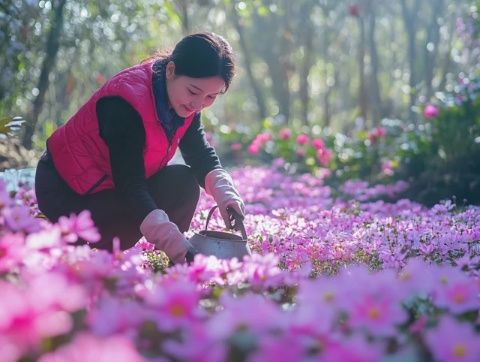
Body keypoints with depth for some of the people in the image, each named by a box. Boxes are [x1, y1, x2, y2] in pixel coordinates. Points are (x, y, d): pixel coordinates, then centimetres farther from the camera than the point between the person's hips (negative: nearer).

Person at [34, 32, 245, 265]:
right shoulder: (125, 104, -32)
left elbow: (201, 154, -3)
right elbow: (128, 184, -35)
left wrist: (224, 192, -25)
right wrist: (174, 242, -44)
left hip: (116, 185, 8)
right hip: (65, 191, -7)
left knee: (183, 184, -14)